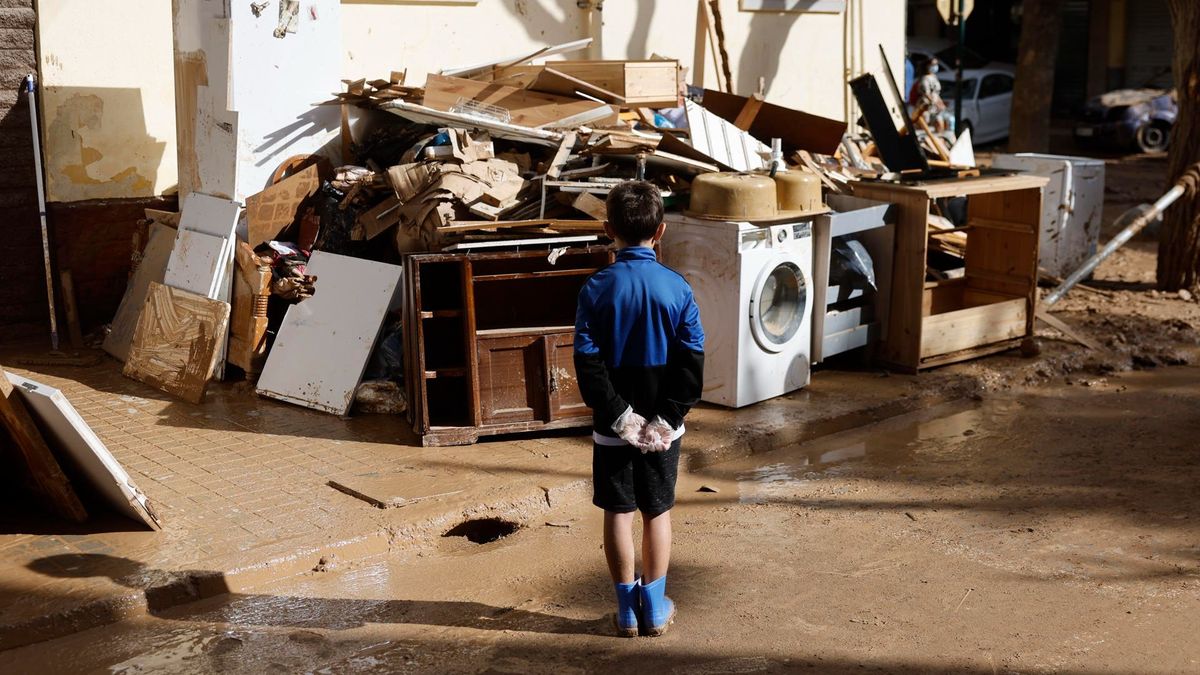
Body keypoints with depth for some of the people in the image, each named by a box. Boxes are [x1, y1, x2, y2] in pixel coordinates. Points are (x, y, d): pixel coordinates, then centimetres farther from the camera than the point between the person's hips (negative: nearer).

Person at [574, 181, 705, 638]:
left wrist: (619, 415, -12)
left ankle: (628, 610, 18)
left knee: (618, 514, 10)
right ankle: (655, 609, 21)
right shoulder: (677, 289, -8)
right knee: (658, 513, 13)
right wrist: (665, 420, -10)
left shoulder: (596, 289, -10)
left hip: (612, 426, -1)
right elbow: (692, 363, -11)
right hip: (662, 426, 1)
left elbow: (587, 363, -15)